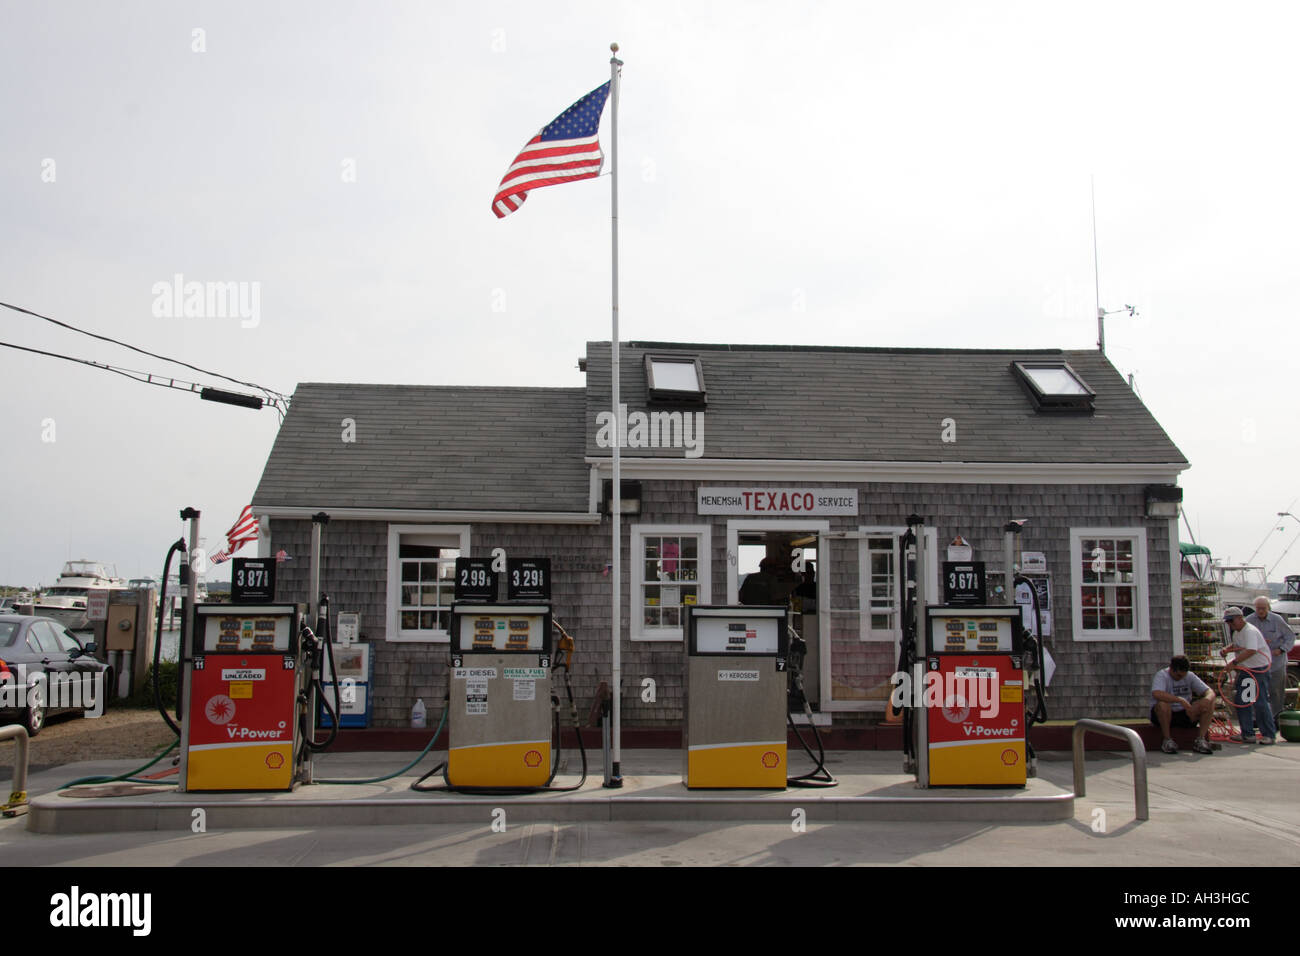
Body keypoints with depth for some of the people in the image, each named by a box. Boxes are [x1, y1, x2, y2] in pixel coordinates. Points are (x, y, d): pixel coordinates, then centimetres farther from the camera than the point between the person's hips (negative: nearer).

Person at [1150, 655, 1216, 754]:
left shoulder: (1190, 676, 3)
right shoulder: (1162, 675, -14)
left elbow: (1210, 692, -1)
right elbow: (1156, 694, -34)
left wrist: (1207, 699, -26)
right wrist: (1180, 700, -41)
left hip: (1185, 714, 5)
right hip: (1165, 715, -5)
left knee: (1209, 703, -15)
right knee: (1162, 704, -38)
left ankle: (1200, 739, -14)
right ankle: (1167, 740, -20)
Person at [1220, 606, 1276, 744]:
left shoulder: (1250, 631, -20)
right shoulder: (1237, 632, 11)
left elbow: (1251, 651, -34)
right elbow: (1236, 645, 29)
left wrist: (1234, 662, -34)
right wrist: (1226, 650, 8)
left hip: (1259, 669, -10)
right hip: (1246, 670, 10)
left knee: (1260, 702, -9)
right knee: (1241, 701, 8)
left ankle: (1269, 735, 1)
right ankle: (1248, 734, 14)